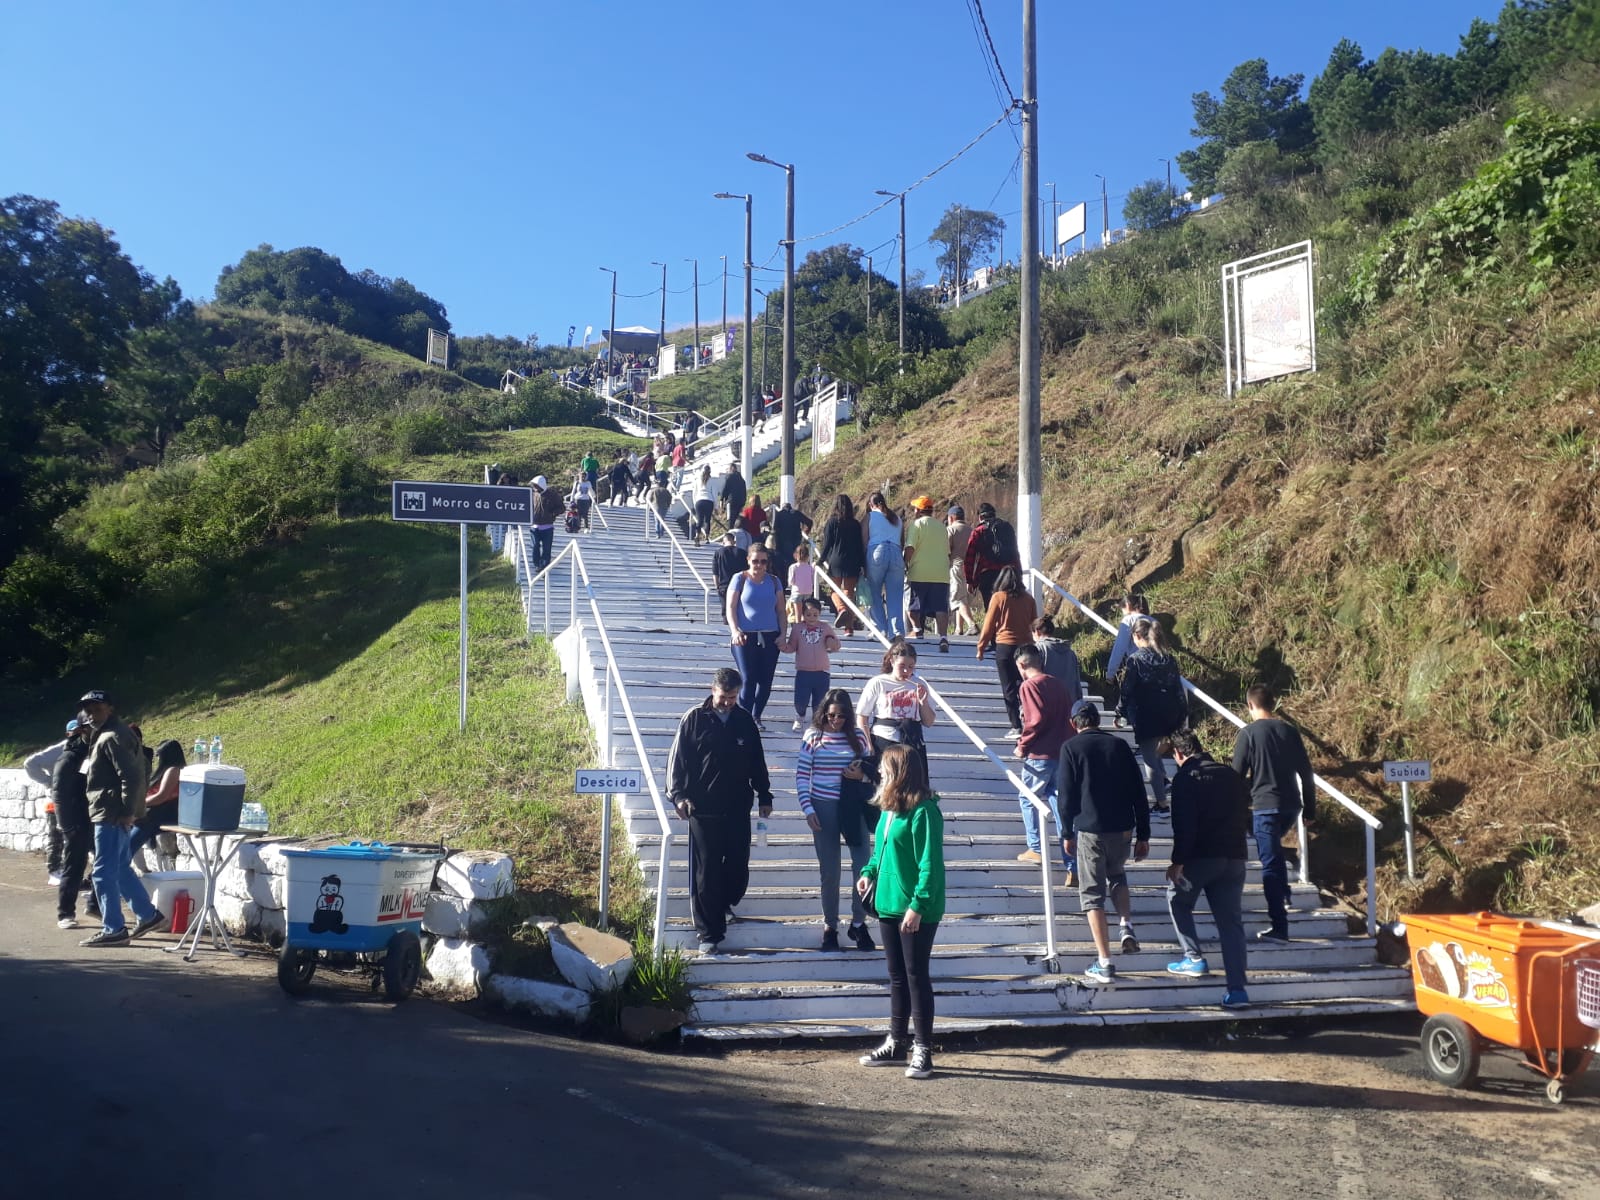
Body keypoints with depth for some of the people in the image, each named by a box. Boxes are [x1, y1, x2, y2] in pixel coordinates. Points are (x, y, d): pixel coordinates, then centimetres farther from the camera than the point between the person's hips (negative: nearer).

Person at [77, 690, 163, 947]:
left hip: (111, 816, -11)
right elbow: (133, 776, 22)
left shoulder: (113, 737, -15)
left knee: (104, 872, -7)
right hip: (110, 814, 11)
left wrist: (127, 812, -23)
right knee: (120, 868, 17)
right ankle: (148, 914, 24)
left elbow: (131, 777, -23)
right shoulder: (105, 736, 18)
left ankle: (113, 930, -3)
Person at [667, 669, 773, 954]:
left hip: (739, 810, 3)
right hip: (703, 810, -3)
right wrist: (678, 794, -14)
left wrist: (764, 796, 16)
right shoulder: (694, 719, -4)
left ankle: (723, 905, 34)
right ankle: (709, 934, 6)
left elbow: (757, 761, 15)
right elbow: (676, 759, -3)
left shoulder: (745, 721, 6)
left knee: (739, 868, 7)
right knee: (706, 873, -1)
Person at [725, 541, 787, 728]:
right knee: (748, 679, -11)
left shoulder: (773, 581, 10)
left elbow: (781, 611, 12)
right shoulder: (740, 579, 1)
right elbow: (731, 608, -3)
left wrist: (783, 634, -1)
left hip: (770, 637, 4)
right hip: (745, 637, -3)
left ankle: (756, 717, 19)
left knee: (765, 681, 4)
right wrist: (735, 631, -18)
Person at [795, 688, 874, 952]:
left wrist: (862, 775, -13)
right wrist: (807, 809, -8)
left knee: (864, 866, -2)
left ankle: (858, 923, 15)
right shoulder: (813, 737, -4)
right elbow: (801, 775, -3)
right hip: (823, 808, -1)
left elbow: (871, 771, 10)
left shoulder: (857, 738, 1)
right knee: (830, 872, 7)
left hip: (853, 808, 1)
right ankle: (830, 925, 22)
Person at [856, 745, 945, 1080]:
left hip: (917, 912, -9)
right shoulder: (889, 810, 8)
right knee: (896, 976, 16)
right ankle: (896, 1043, 26)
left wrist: (918, 905, -24)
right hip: (889, 905, 9)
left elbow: (930, 864, -21)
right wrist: (869, 872, 5)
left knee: (916, 977, 0)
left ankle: (923, 1050, 10)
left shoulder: (923, 812, -19)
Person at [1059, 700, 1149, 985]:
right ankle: (1126, 927, 10)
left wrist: (1068, 834, 6)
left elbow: (1067, 795, -4)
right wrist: (1143, 836, 12)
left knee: (1092, 894, 5)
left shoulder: (1071, 747, -2)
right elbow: (1138, 794, 7)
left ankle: (1104, 965, 1)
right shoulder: (1119, 745, 7)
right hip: (1123, 830, 4)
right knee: (1117, 876, 30)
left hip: (1089, 831, -3)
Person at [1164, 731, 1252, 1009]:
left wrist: (1178, 861, -13)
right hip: (1234, 857, 5)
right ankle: (1237, 989, -2)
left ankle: (1194, 959, 14)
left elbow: (1184, 823, -14)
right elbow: (1244, 816, 19)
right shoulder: (1231, 775, 14)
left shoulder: (1186, 777, -6)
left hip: (1202, 856, -5)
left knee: (1178, 901, 21)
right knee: (1231, 921, 4)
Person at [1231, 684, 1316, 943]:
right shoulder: (1289, 731, 7)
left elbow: (1237, 775, -6)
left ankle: (1279, 927, -8)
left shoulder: (1249, 733, -6)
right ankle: (1283, 896, 26)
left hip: (1265, 806, -5)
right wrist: (1310, 809, 16)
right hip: (1292, 805, 6)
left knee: (1270, 863, -4)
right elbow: (1305, 772, 9)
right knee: (1274, 851, 31)